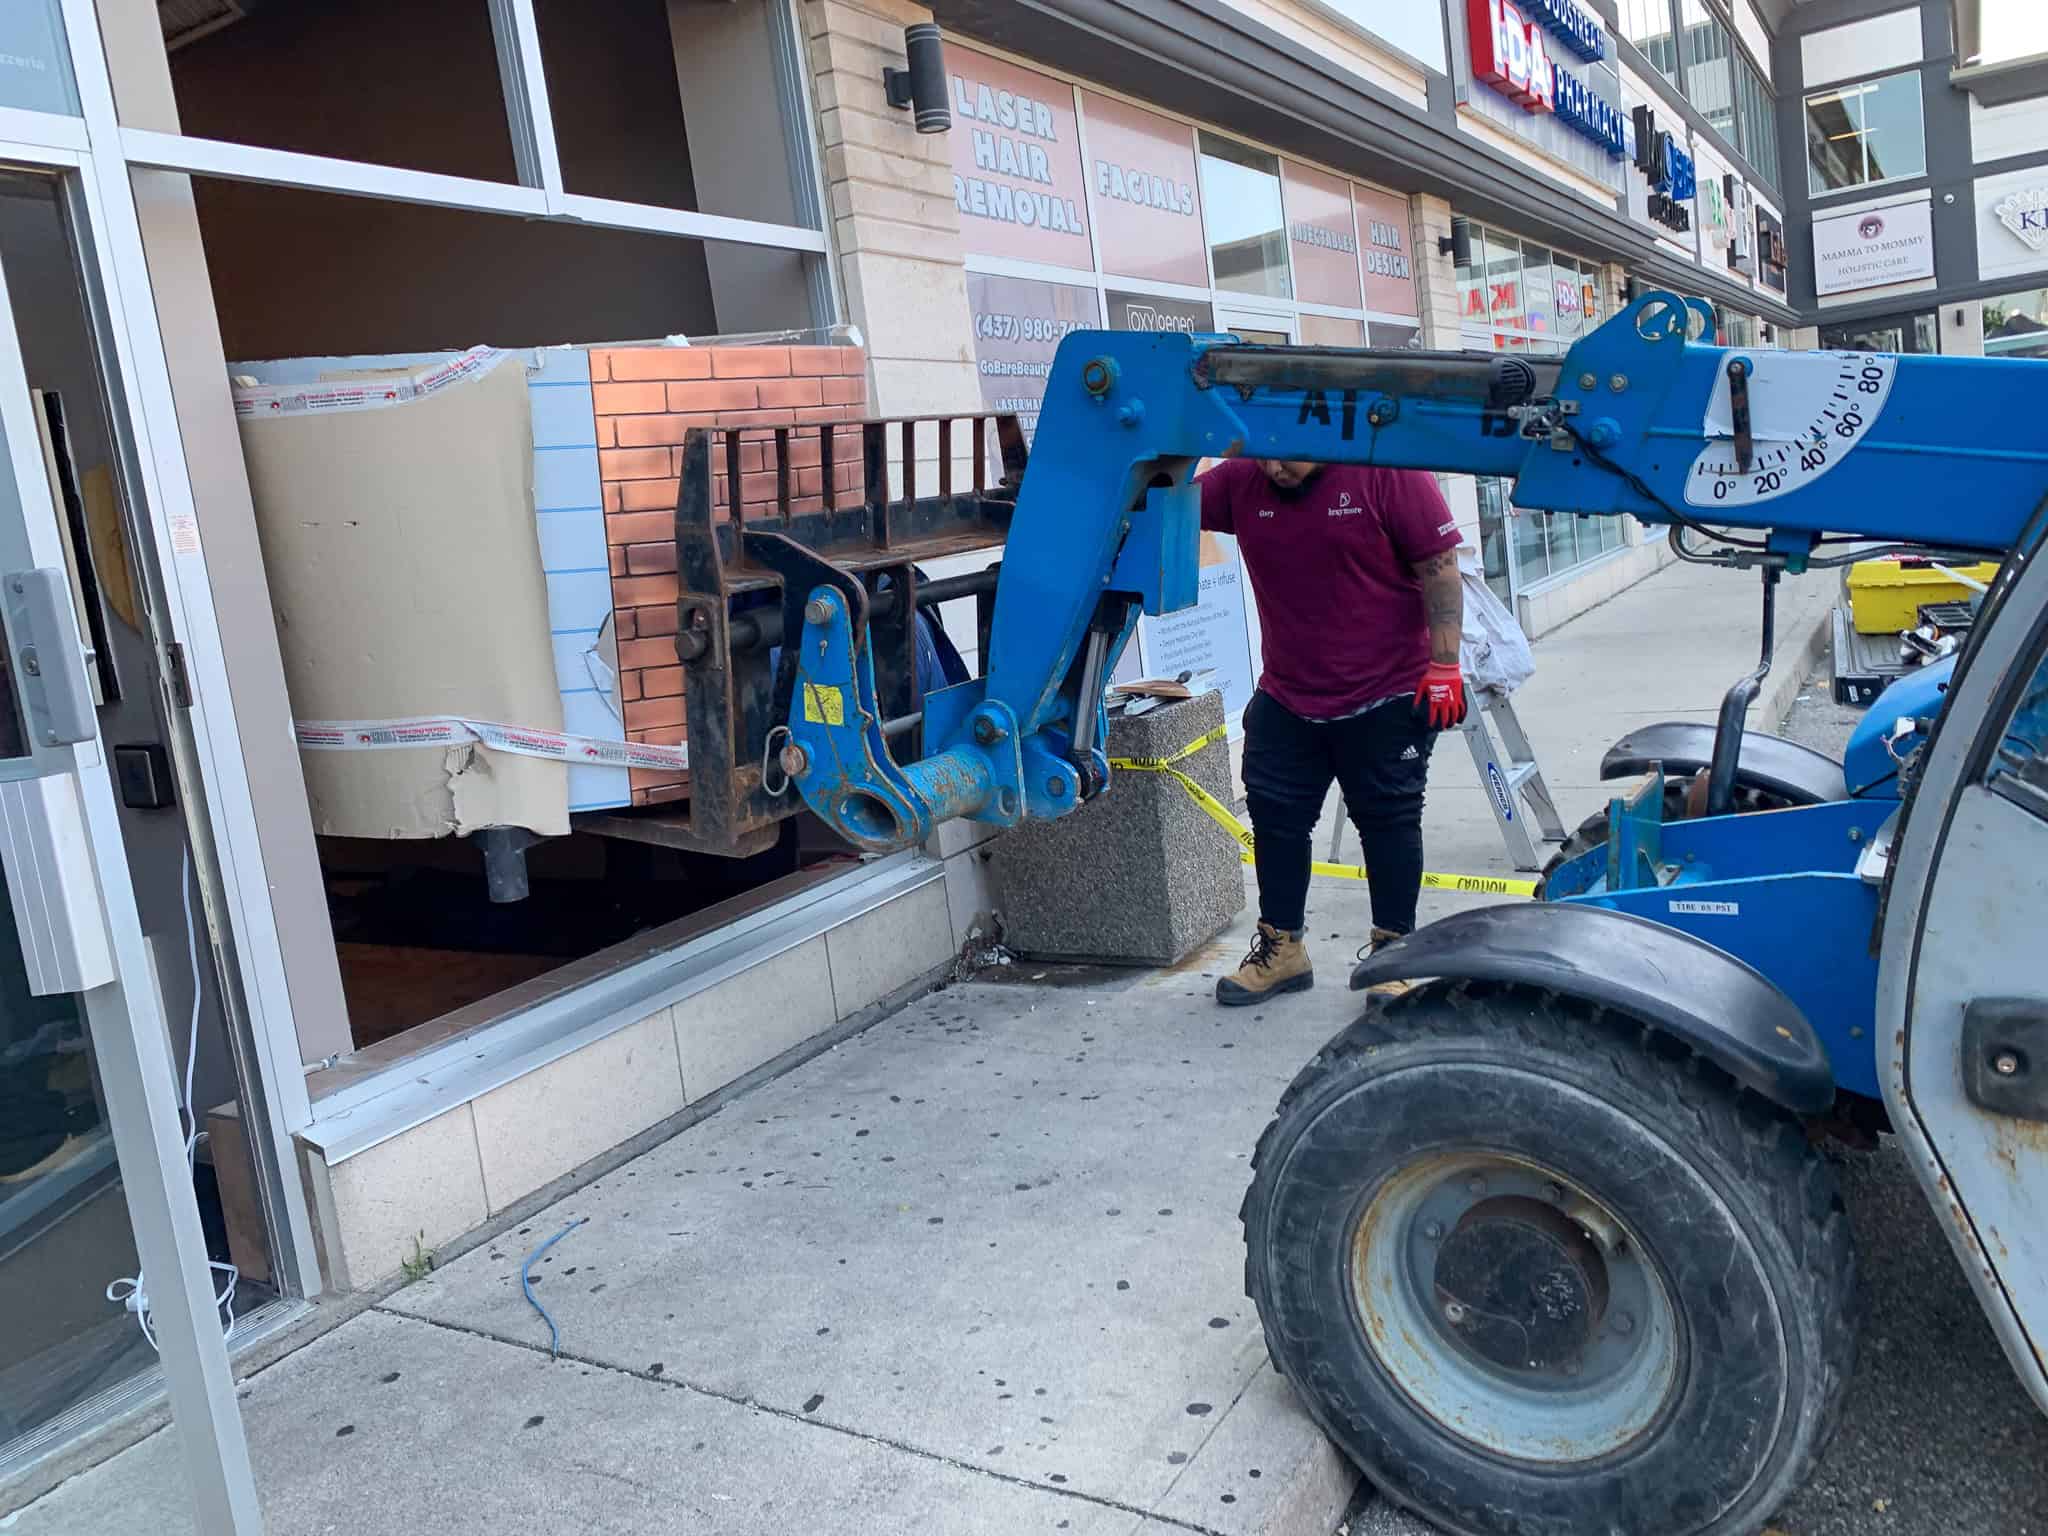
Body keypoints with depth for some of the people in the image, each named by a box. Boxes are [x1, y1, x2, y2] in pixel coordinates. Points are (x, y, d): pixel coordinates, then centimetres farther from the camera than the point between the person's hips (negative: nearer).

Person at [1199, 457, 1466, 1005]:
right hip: (1284, 698, 5)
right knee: (1274, 818, 10)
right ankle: (1281, 950, 25)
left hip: (1386, 698, -4)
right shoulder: (1241, 480, -1)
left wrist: (1444, 666, -15)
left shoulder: (1387, 472, -13)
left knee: (1387, 821, 6)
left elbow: (1439, 568, -12)